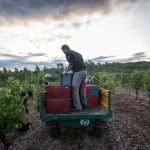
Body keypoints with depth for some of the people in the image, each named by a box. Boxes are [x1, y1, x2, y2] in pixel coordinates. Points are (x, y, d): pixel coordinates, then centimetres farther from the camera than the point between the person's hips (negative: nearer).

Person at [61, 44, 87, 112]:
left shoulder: (68, 53, 0)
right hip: (84, 71, 9)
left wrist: (66, 71, 5)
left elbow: (71, 64, -9)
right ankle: (84, 104, 30)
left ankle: (78, 108, -1)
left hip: (78, 72, -9)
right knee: (82, 88, 19)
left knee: (75, 89, -3)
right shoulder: (76, 53, 25)